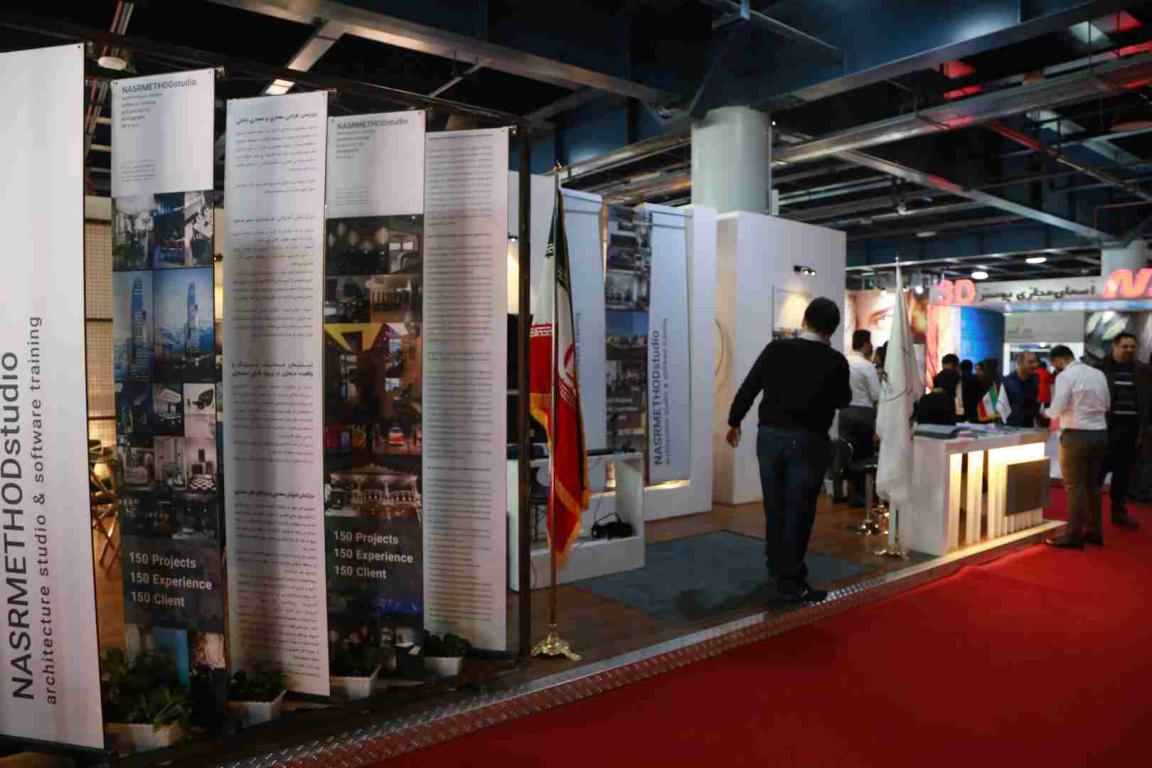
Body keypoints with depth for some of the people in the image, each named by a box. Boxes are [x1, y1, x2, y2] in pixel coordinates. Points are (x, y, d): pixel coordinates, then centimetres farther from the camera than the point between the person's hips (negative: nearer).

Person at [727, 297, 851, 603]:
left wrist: (734, 421, 15)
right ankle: (790, 582, 7)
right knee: (798, 512, 3)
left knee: (775, 507, 16)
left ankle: (777, 568, 33)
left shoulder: (775, 349, -3)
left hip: (770, 436, 3)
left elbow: (747, 388, 1)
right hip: (807, 442, -3)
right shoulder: (835, 361, -8)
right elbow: (842, 401, 7)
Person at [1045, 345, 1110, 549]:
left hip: (1076, 435, -6)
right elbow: (1107, 405, 15)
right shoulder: (1098, 374, 8)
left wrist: (1046, 412, 6)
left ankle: (1074, 536, 2)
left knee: (1075, 486, -1)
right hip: (1100, 433, 7)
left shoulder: (1065, 376, -10)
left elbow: (1058, 409, -14)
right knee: (1093, 484, 15)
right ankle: (1094, 532, 23)